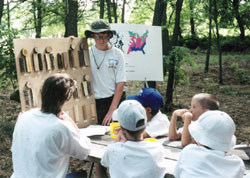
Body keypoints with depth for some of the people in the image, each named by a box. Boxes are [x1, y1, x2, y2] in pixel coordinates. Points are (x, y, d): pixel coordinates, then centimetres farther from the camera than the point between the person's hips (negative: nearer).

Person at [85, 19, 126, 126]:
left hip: (116, 99, 0)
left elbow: (120, 83, -4)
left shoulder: (117, 54, -1)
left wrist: (112, 111, -10)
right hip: (95, 102, 0)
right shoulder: (87, 53, 1)